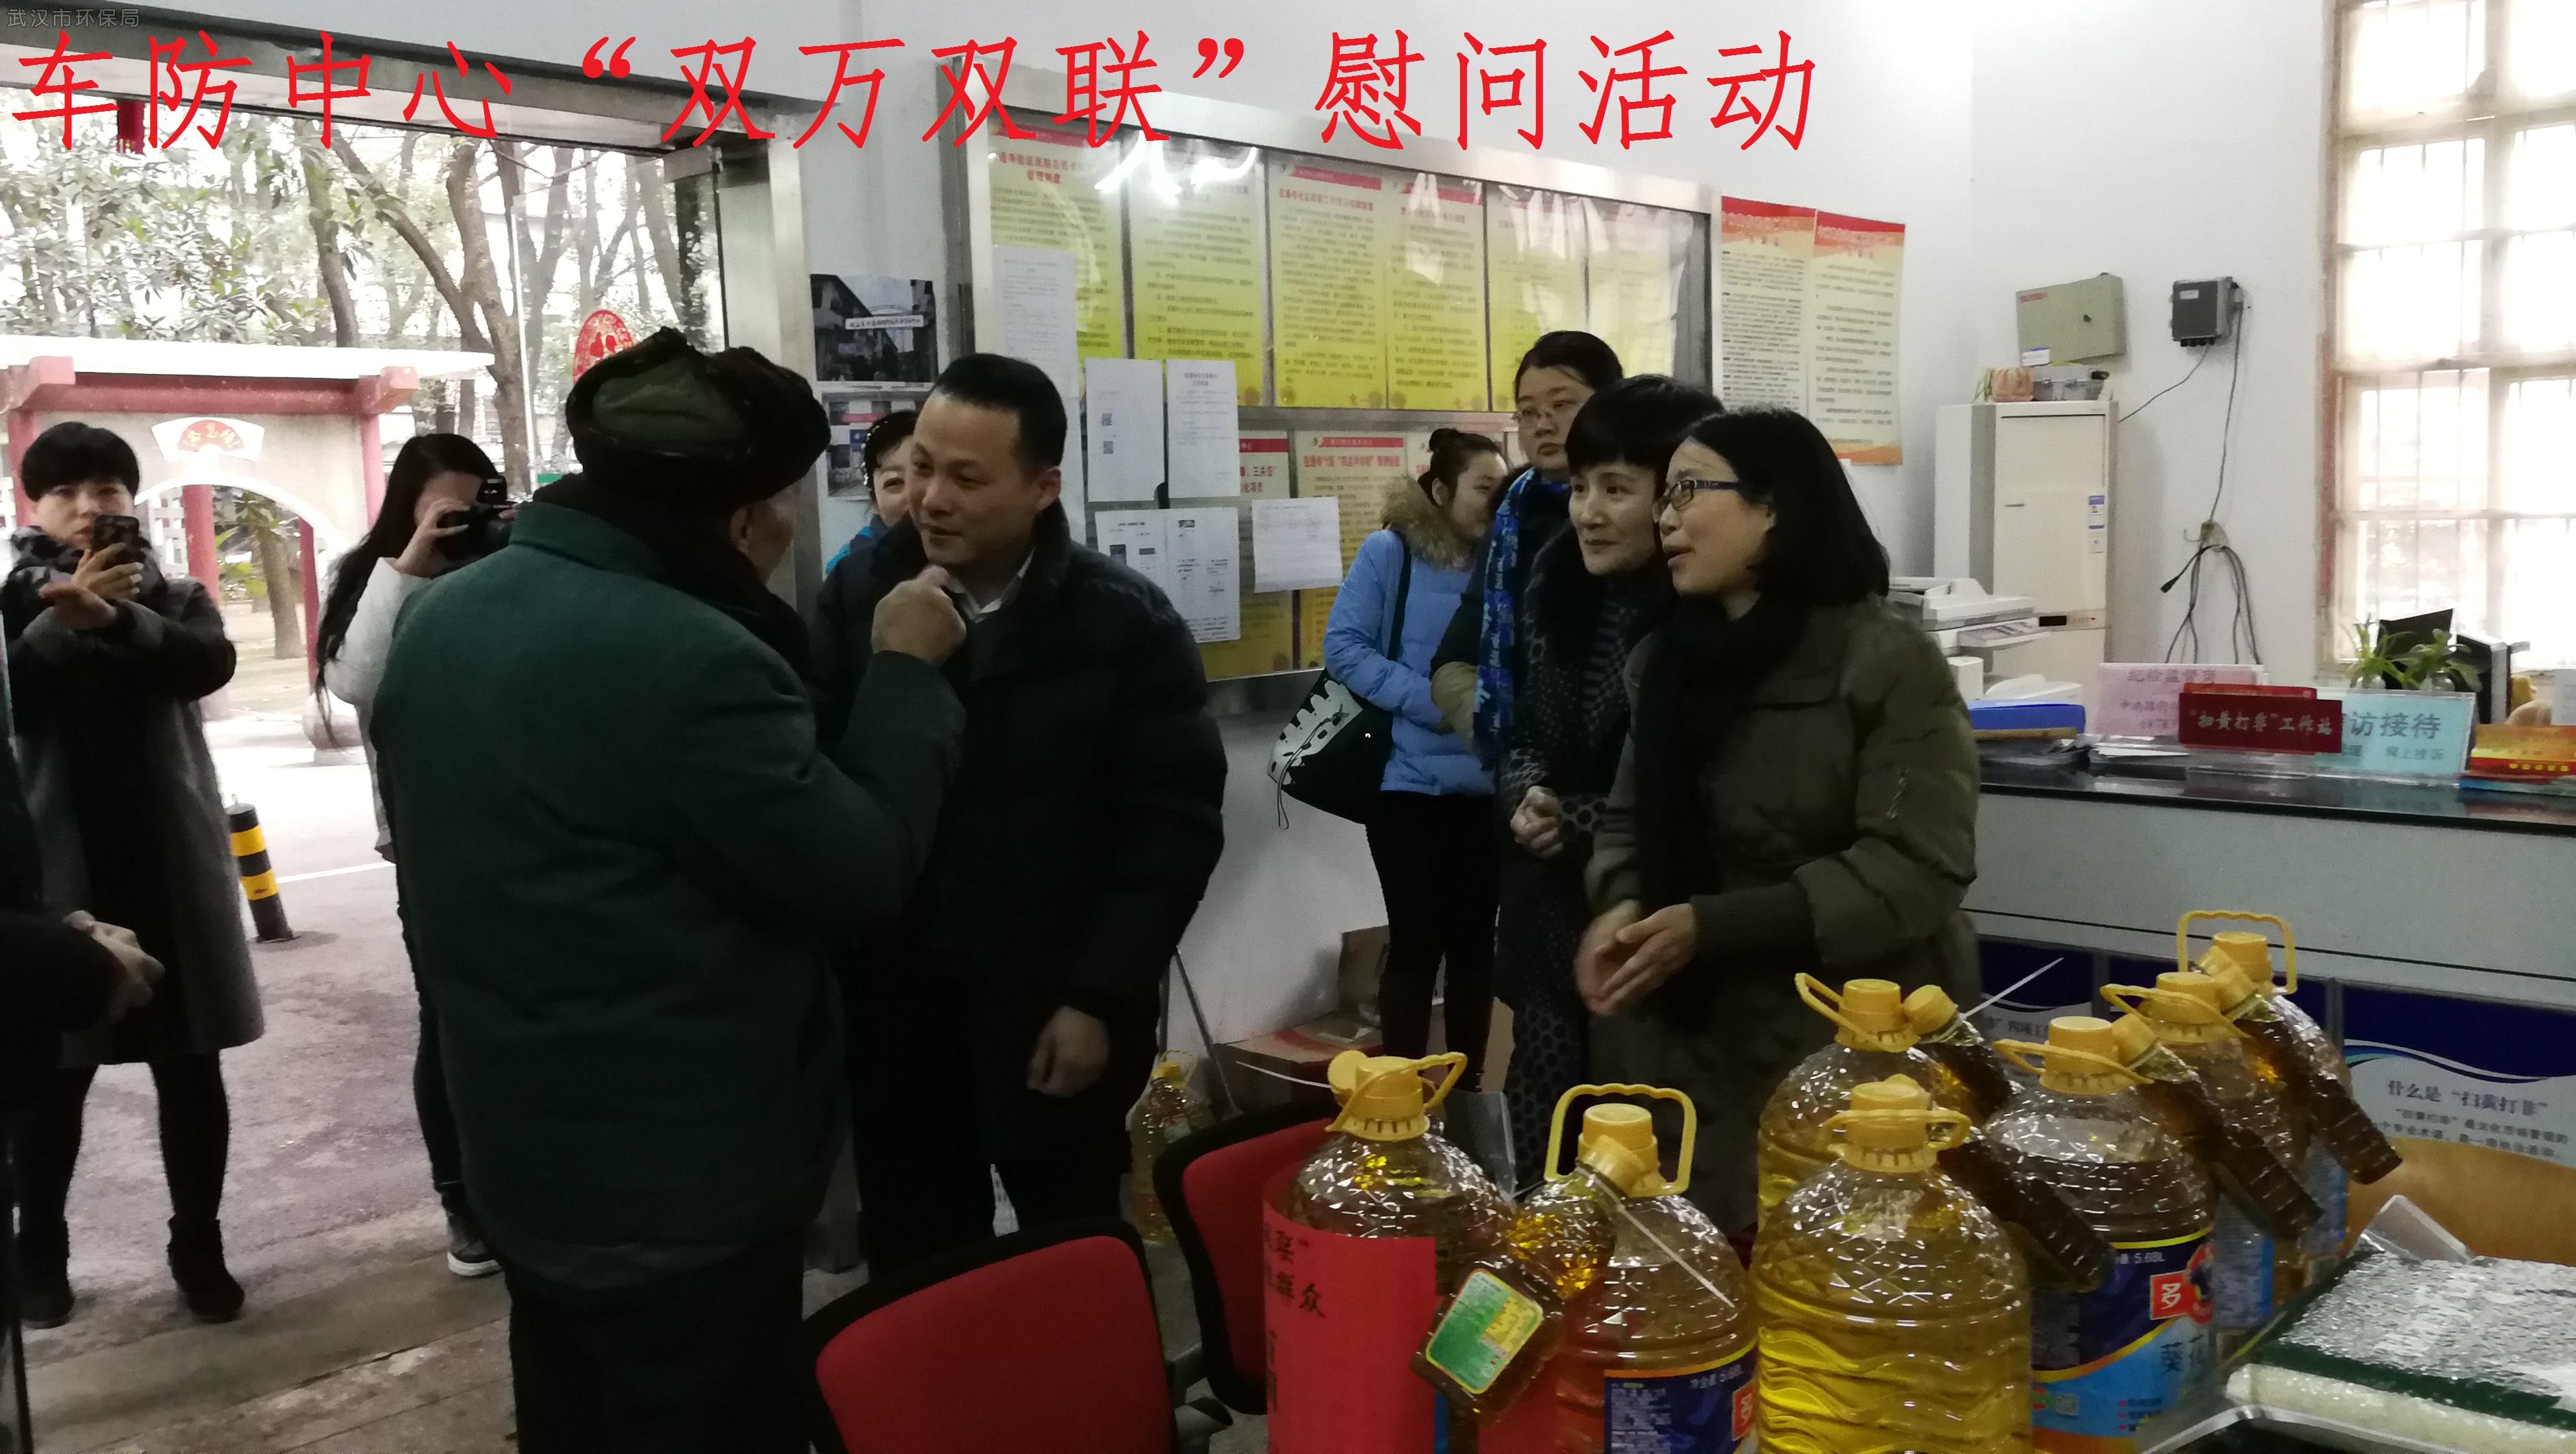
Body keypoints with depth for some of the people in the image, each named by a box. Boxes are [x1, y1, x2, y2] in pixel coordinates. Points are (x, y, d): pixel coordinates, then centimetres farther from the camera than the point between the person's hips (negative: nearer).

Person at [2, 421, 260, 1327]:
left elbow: (211, 663, -15)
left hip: (168, 863, 1)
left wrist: (113, 617, -31)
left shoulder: (172, 597, 7)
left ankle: (198, 1245, 16)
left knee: (191, 1068, 6)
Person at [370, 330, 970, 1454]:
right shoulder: (695, 660, -27)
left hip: (518, 1149, 8)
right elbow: (862, 871, -19)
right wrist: (906, 673, -10)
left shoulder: (440, 617, 2)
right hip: (684, 1181, -8)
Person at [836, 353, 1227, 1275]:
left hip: (1055, 1005, -2)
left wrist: (1100, 996, -11)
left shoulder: (1126, 623, -9)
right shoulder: (865, 593, -1)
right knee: (909, 1268, 14)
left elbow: (1176, 824, -9)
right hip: (893, 997, 3)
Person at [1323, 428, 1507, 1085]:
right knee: (1416, 941, 2)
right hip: (1410, 783, -3)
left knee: (1474, 940, 12)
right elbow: (1343, 647, -9)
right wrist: (1429, 699, -17)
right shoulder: (1388, 553, -6)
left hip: (1487, 785, 3)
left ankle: (1469, 1084, 25)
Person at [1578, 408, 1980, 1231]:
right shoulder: (1666, 658, 9)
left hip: (1851, 1048, -5)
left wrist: (1712, 926, -23)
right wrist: (1622, 905, -9)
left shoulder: (1888, 662, -11)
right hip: (1687, 1036, 5)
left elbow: (1918, 866, -17)